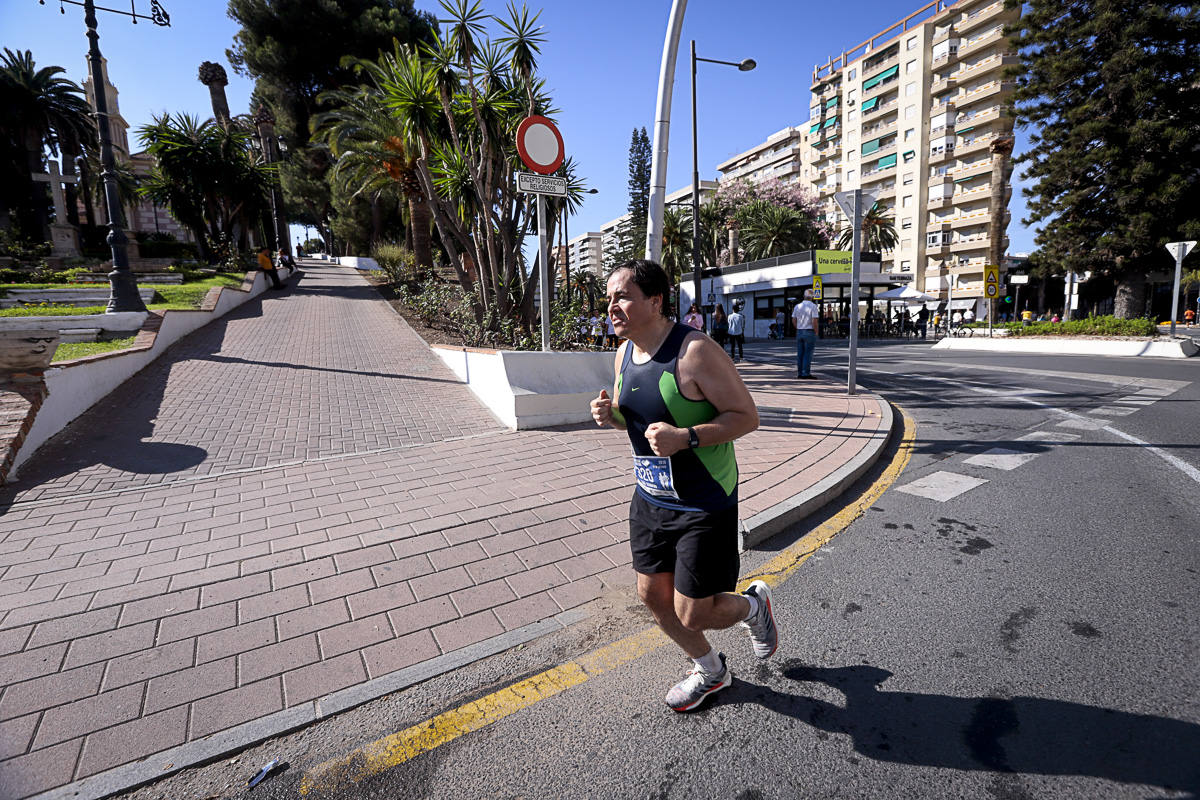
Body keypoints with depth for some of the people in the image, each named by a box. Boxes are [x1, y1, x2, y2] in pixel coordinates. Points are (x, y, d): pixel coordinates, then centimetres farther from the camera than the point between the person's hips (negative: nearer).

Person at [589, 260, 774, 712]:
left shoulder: (696, 352, -22)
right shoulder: (624, 355, 2)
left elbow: (747, 416, -19)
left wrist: (685, 437, -32)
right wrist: (610, 415, -6)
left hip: (704, 506, -7)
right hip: (649, 499, 8)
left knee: (693, 614, 0)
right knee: (653, 596, 15)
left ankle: (753, 604, 36)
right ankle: (710, 672, 43)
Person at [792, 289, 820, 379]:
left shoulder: (797, 306, 5)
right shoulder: (813, 306, -11)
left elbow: (793, 320, 9)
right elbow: (815, 321, -16)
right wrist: (816, 332, -3)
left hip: (799, 332, 5)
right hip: (810, 332, -5)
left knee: (800, 354, 8)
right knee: (808, 354, -2)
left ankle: (799, 373, 10)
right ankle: (806, 373, -3)